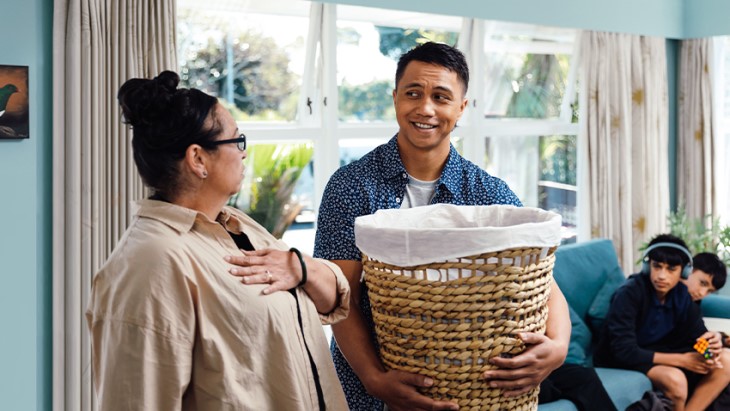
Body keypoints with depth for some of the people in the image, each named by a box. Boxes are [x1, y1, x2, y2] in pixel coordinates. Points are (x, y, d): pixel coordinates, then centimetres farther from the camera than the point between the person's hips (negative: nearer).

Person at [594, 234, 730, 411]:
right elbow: (624, 351, -29)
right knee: (675, 380, -34)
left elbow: (698, 332, 1)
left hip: (658, 353, 7)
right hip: (621, 362, -7)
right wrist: (682, 360, -27)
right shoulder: (629, 294, -24)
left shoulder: (680, 293, -4)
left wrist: (711, 343, -25)